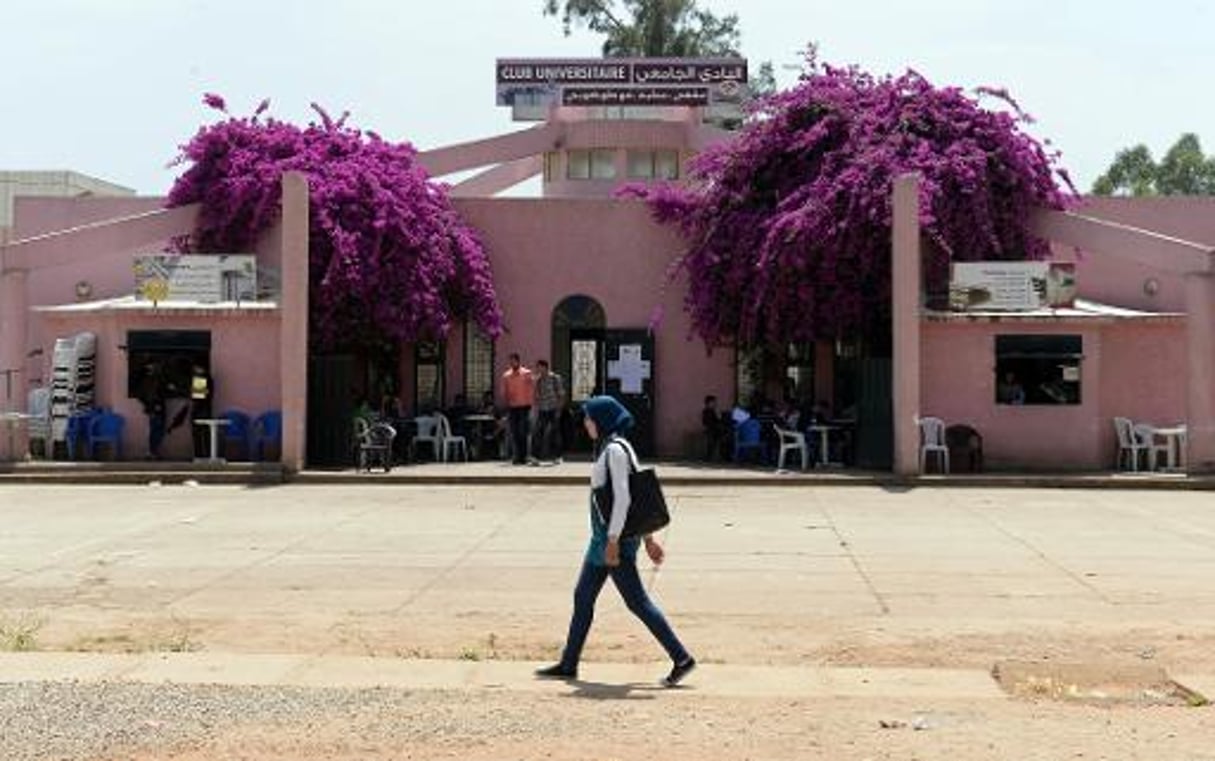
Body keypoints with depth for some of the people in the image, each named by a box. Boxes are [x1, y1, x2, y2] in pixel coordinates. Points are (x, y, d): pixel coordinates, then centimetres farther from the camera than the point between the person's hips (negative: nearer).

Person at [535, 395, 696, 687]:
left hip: (614, 537, -10)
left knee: (637, 601, -6)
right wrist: (648, 538, 19)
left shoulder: (615, 450, -15)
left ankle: (682, 658, -1)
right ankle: (568, 665, 21)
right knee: (583, 597, 13)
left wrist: (613, 540, -24)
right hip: (603, 537, 10)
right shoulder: (610, 448, 15)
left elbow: (622, 497, -22)